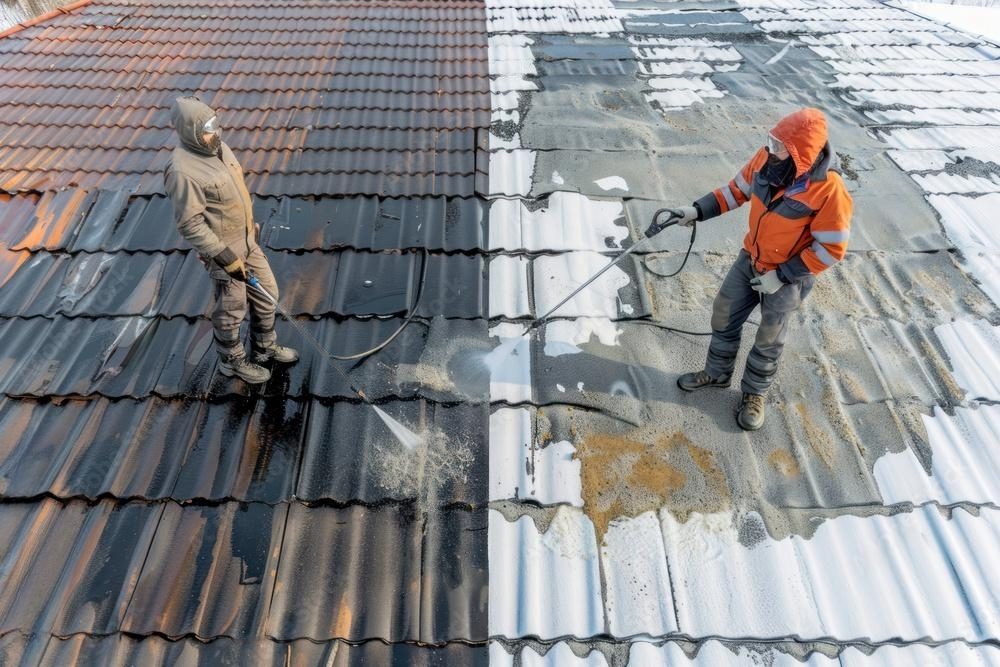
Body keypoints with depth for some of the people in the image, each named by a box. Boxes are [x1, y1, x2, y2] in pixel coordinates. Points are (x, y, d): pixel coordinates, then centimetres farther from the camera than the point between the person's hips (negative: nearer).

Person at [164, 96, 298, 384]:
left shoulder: (218, 147, 0)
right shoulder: (183, 171, -26)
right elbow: (189, 224, -24)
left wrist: (252, 224, 21)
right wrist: (226, 257, -22)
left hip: (246, 240, 8)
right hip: (223, 249, -8)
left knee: (266, 293, 18)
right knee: (232, 308, 9)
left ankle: (265, 347, 38)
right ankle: (232, 361, 31)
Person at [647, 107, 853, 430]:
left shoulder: (829, 190, -30)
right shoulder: (766, 158, -16)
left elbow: (831, 249, -22)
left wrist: (781, 276, -20)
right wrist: (698, 210, -7)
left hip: (789, 275, -5)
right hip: (751, 259, 5)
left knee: (769, 340, 11)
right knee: (724, 315, 16)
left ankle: (754, 394, 36)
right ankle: (717, 372, 41)